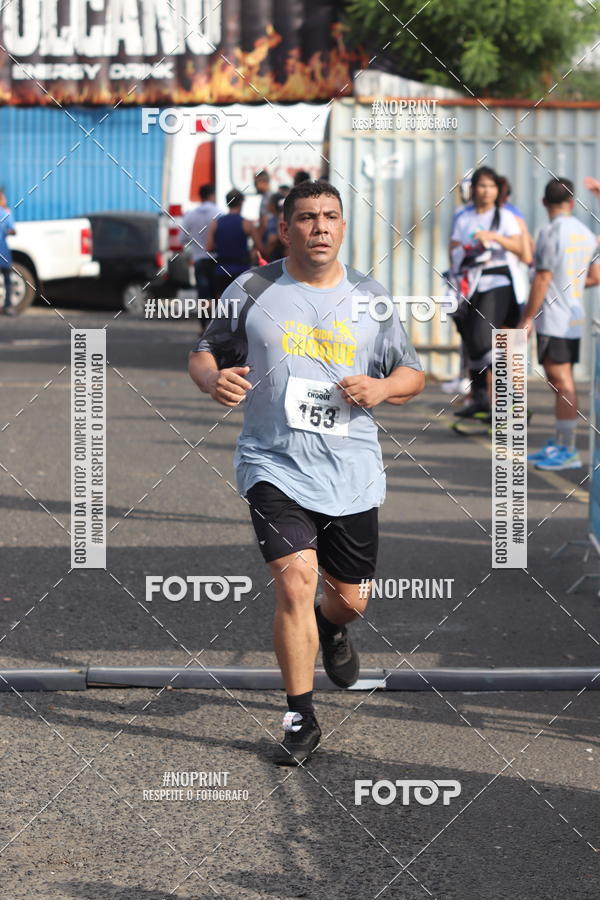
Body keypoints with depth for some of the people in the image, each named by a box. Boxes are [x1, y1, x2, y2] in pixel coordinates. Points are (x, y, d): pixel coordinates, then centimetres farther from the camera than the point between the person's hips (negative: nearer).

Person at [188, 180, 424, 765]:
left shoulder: (371, 299, 6)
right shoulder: (251, 291, 0)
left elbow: (413, 373, 13)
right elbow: (204, 353, 9)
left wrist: (381, 388, -9)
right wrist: (214, 378, -15)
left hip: (352, 471, 3)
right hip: (275, 468, -3)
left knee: (351, 598, 12)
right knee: (295, 583, -18)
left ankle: (331, 628, 52)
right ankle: (300, 719, -3)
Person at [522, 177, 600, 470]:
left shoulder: (551, 232, -13)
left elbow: (542, 280, -15)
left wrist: (527, 318, -10)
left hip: (553, 320, -8)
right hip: (575, 319, 8)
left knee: (561, 382, -6)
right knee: (561, 382, 15)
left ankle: (568, 451, -4)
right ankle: (558, 444, 23)